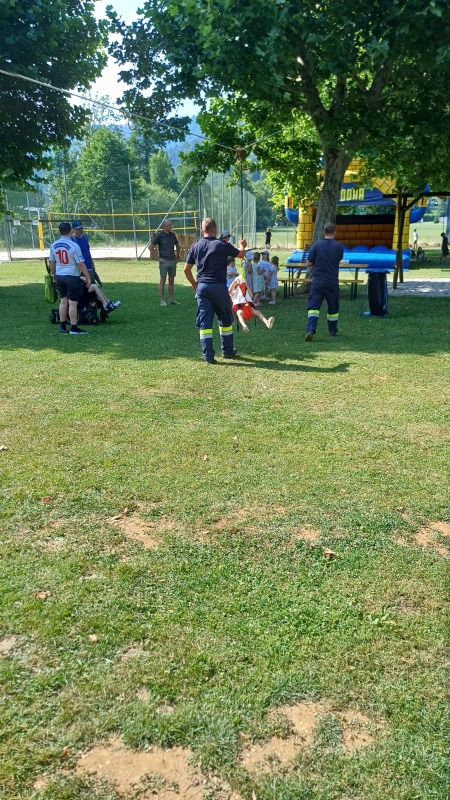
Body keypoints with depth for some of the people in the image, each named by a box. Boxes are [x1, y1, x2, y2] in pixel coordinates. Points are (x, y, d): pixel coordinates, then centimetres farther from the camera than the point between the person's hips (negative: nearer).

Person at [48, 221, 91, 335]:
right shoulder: (73, 246, -15)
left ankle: (62, 326, 21)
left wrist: (54, 274, 28)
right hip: (72, 276, -6)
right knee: (73, 303, -2)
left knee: (63, 301, 16)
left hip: (59, 276, 6)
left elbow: (51, 262, 14)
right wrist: (88, 277, -8)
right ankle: (74, 328, 1)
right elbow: (80, 264, -15)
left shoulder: (54, 245, 4)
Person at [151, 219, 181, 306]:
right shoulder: (159, 235, -7)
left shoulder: (172, 235, 9)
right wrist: (158, 258, -8)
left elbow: (177, 245, 25)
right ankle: (162, 300, 0)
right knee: (163, 281, -3)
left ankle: (171, 299, 15)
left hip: (172, 261, 5)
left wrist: (178, 256, 18)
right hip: (164, 261, -5)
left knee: (171, 281, 9)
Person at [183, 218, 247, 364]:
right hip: (219, 286, -2)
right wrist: (242, 245, 32)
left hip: (202, 287, 3)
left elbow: (186, 269, 9)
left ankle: (208, 355, -1)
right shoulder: (222, 245, -6)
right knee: (225, 319, 15)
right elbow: (241, 254, 9)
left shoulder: (195, 247, 5)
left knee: (204, 322, 4)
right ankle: (227, 351, 25)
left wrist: (194, 283, 24)